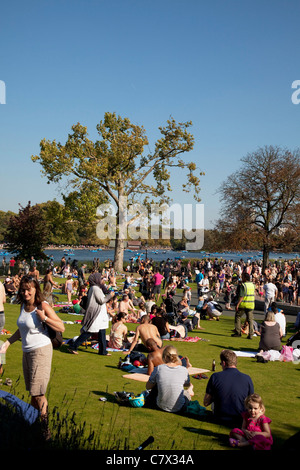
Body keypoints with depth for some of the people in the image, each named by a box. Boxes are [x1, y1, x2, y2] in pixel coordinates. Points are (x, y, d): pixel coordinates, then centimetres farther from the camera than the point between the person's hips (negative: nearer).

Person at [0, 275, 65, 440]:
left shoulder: (43, 306, -13)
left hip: (41, 351, -7)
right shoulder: (23, 305, 7)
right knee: (33, 393, 12)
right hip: (27, 352, 7)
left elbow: (61, 328, -14)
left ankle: (45, 426, 8)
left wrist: (44, 317, -24)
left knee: (37, 393, -5)